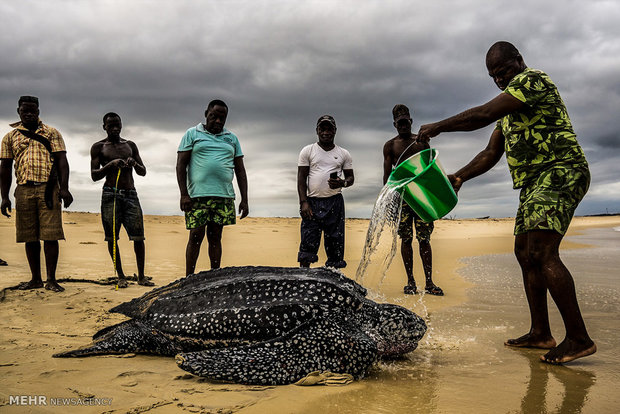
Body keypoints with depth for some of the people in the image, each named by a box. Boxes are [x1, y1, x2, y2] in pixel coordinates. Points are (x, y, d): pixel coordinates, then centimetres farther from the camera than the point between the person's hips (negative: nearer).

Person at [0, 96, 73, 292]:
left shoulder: (51, 133, 9)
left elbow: (62, 161, 3)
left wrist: (64, 188, -9)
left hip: (48, 189, -2)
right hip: (23, 189, 3)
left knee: (50, 235, -6)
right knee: (30, 237, 6)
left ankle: (51, 280, -1)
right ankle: (36, 279, 15)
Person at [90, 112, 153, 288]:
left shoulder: (130, 145, 17)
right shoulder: (98, 147, 7)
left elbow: (143, 172, 16)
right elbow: (94, 176, 0)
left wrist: (134, 164, -6)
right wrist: (111, 164, -15)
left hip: (130, 194, 2)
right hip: (111, 194, -2)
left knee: (138, 236, -5)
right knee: (112, 237, -1)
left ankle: (141, 276, 4)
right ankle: (121, 276, 10)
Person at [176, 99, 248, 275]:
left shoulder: (232, 138, 17)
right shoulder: (192, 134, 8)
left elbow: (240, 170, 15)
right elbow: (180, 165, 2)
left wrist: (244, 199, 7)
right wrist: (184, 194, -8)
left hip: (224, 196, 3)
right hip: (198, 195, -3)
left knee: (215, 236, 5)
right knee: (196, 236, -5)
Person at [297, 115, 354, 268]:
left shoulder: (343, 154, 12)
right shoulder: (308, 151, 7)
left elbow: (351, 177, 15)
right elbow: (301, 178, 2)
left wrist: (343, 183, -10)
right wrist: (303, 202, -9)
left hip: (335, 202, 2)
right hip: (312, 202, -1)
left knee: (335, 242, 3)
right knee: (308, 244, -6)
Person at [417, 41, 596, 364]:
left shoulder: (533, 79, -6)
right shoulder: (510, 108, 24)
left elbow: (484, 114, -19)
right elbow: (491, 154, 21)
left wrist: (437, 127, -13)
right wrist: (459, 177, 9)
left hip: (560, 171, -10)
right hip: (534, 183, 11)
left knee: (541, 253, -21)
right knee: (524, 253, 9)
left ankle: (579, 338, -16)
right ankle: (540, 333, 16)